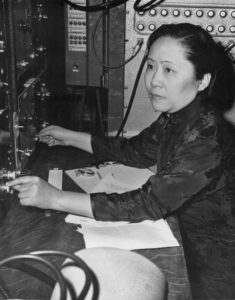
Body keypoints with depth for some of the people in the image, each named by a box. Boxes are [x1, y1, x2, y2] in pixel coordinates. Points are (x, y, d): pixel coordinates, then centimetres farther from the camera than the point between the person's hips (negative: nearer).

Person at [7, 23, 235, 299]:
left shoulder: (208, 138, -29)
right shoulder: (175, 119, -3)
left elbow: (149, 204, -30)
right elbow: (134, 150, 12)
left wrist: (56, 198, -30)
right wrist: (69, 137, 11)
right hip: (189, 245, 7)